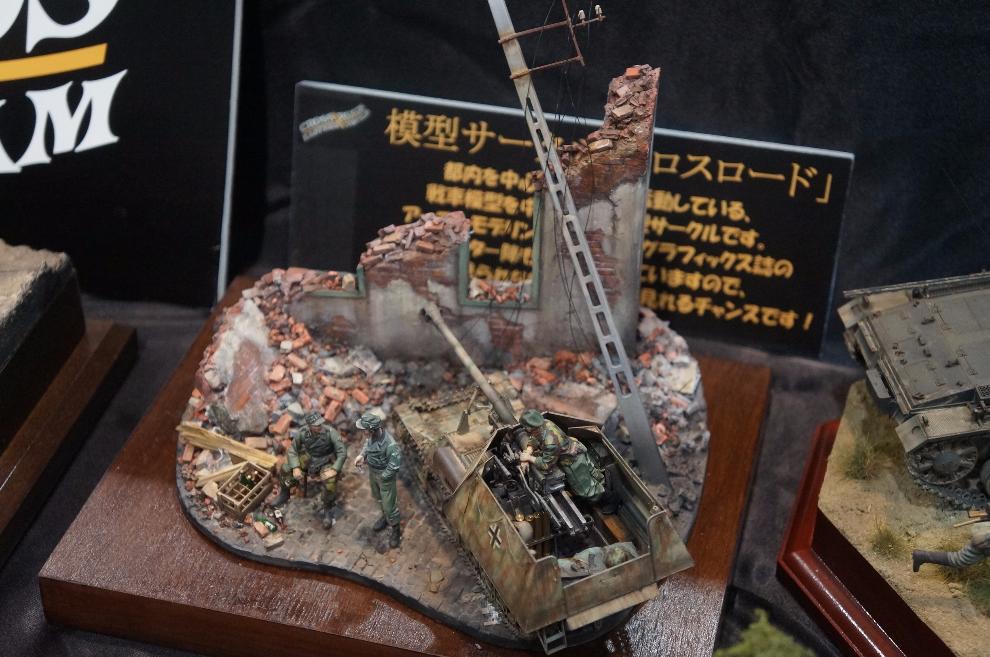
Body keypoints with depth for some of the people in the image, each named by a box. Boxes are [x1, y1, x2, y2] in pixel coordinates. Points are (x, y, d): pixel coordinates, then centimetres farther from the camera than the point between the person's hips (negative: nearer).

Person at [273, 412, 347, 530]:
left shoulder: (330, 432, -29)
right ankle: (284, 494, 17)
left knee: (330, 484, -31)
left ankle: (328, 511, -6)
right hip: (309, 458, 4)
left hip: (327, 462, -4)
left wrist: (334, 470, -34)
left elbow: (342, 452, -26)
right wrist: (296, 467, -19)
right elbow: (292, 450, -6)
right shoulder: (302, 432, -20)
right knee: (286, 468, -11)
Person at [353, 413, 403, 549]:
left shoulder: (390, 444, -40)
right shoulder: (372, 434, -18)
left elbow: (395, 465, -29)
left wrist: (382, 477, -19)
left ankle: (395, 530, 31)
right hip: (372, 471, 7)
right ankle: (385, 517, 55)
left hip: (385, 476, -7)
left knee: (389, 504, 8)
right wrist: (362, 455, -6)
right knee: (378, 498, 29)